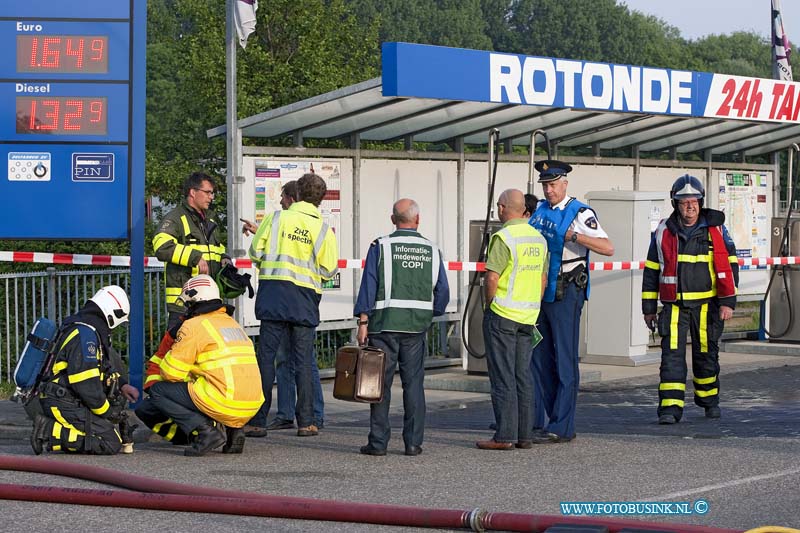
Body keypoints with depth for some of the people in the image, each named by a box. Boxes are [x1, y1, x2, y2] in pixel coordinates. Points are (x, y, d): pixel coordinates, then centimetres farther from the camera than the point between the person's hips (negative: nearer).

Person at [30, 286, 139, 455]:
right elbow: (86, 383, -21)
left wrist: (122, 384, 18)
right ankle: (49, 434, -16)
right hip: (65, 405, -10)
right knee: (111, 444, -15)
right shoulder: (86, 334, -17)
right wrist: (107, 410, -9)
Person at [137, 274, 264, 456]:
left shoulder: (195, 325, -3)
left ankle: (205, 429, -11)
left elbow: (171, 372, -3)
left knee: (158, 391, 5)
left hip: (223, 403, -8)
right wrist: (194, 376, 33)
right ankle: (232, 429, 10)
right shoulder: (233, 323, 22)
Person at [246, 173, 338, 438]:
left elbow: (255, 252, -1)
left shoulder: (276, 218, -2)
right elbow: (329, 270, 0)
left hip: (273, 294, 0)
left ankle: (258, 419, 1)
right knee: (303, 361, 6)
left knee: (266, 356, 3)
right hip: (305, 297, 0)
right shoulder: (324, 229, -1)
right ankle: (306, 421, 5)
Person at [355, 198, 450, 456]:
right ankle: (413, 442, 6)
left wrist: (363, 322, -4)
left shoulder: (381, 247, -3)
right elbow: (443, 292, 7)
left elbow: (369, 287, -6)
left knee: (381, 382, 2)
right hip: (417, 327, 2)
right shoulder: (432, 251, 6)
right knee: (413, 384, 7)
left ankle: (378, 442, 2)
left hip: (385, 324, -2)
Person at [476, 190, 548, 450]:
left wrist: (488, 305, -4)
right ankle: (524, 434, 11)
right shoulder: (538, 238, 10)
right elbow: (543, 279, 16)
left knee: (502, 377, -4)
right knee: (523, 375, 10)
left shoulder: (504, 238, -14)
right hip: (528, 316, 7)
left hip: (502, 314, -7)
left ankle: (504, 436, -5)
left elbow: (492, 278, -18)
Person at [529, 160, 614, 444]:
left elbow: (608, 248, -21)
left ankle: (562, 427, -7)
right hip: (538, 292, 8)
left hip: (565, 295, -8)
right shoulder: (539, 209, 12)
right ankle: (541, 422, 15)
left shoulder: (580, 213, -10)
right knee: (539, 359, 9)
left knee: (564, 362, -6)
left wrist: (575, 236, -31)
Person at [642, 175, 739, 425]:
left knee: (706, 354, 11)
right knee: (672, 355, -11)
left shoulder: (715, 229, 1)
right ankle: (670, 407, -14)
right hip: (674, 305, 0)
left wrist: (728, 301, -5)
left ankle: (709, 400, 30)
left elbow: (730, 265, 1)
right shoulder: (663, 232, 4)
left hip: (707, 305, 0)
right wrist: (649, 307, 9)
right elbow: (651, 270, 10)